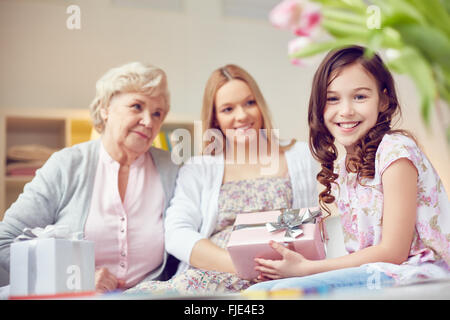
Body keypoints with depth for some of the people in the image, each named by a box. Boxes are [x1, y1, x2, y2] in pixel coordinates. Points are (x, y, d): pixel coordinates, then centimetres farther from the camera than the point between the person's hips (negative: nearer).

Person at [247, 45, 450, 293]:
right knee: (258, 290, -12)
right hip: (373, 275, 7)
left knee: (285, 290, -25)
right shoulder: (342, 169, 13)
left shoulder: (395, 150, -11)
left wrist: (306, 268, -11)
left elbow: (393, 251, -14)